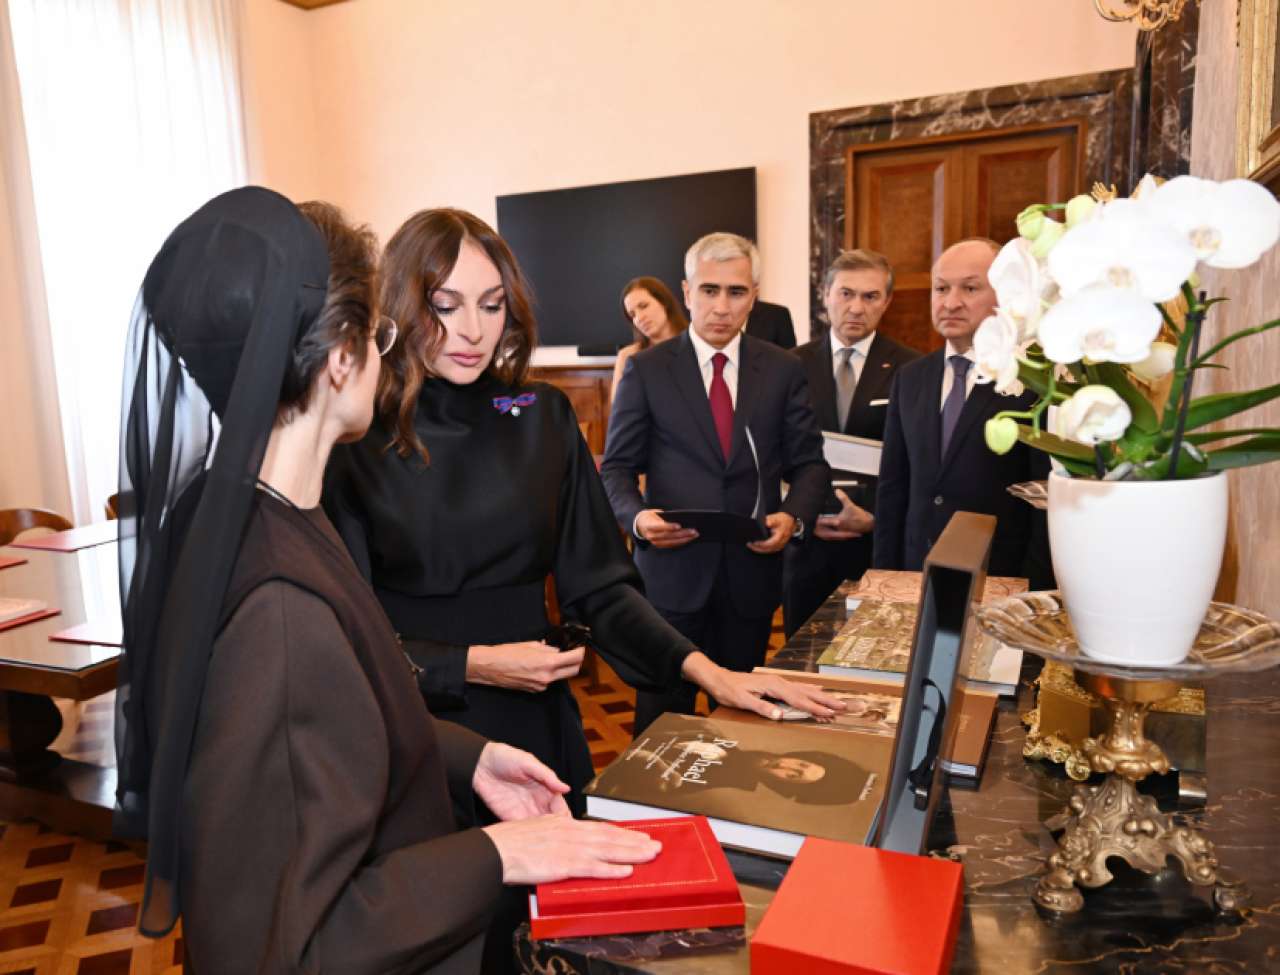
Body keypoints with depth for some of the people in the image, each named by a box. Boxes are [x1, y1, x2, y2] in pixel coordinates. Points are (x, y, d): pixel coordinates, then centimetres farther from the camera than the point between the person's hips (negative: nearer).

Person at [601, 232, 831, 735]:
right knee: (663, 716, 7)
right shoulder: (646, 369, 0)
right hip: (672, 569, -2)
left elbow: (809, 462, 6)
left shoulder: (783, 369, 5)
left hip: (753, 570, 2)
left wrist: (793, 515, -14)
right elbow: (617, 467, 0)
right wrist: (637, 515, -20)